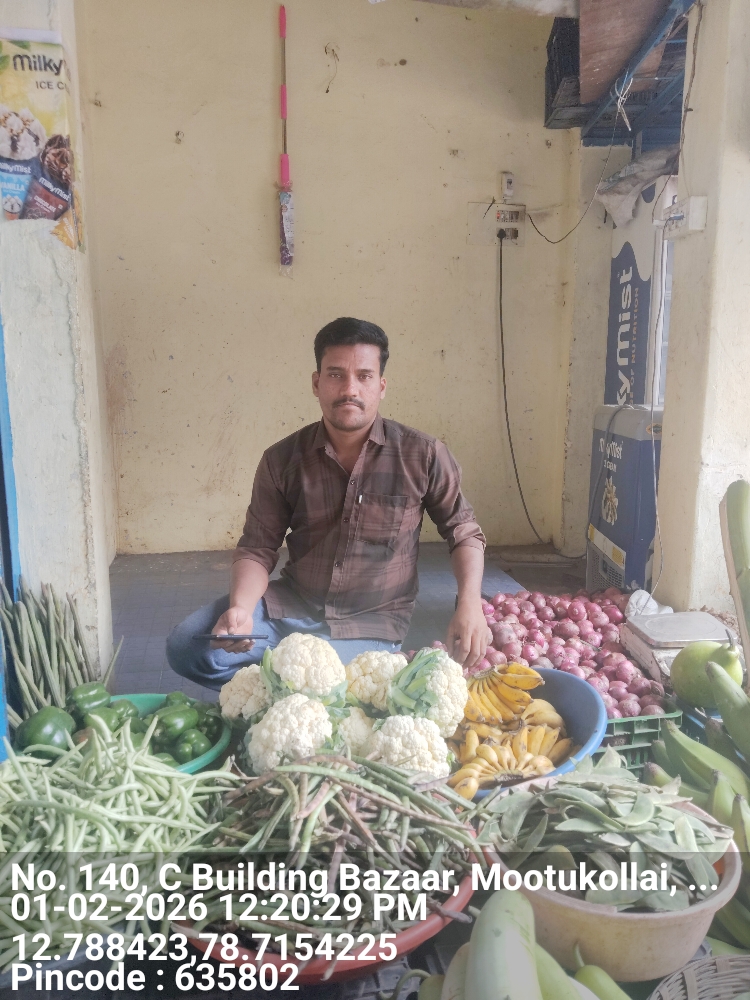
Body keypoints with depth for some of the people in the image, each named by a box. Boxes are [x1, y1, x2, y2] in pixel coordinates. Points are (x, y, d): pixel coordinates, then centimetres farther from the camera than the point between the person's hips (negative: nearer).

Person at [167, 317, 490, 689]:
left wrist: (470, 603, -14)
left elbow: (463, 531, 2)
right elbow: (257, 549, -1)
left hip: (369, 623, -2)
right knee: (186, 647, -15)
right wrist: (241, 607, -22)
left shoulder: (424, 456, -9)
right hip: (290, 604, 3)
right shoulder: (282, 460, -5)